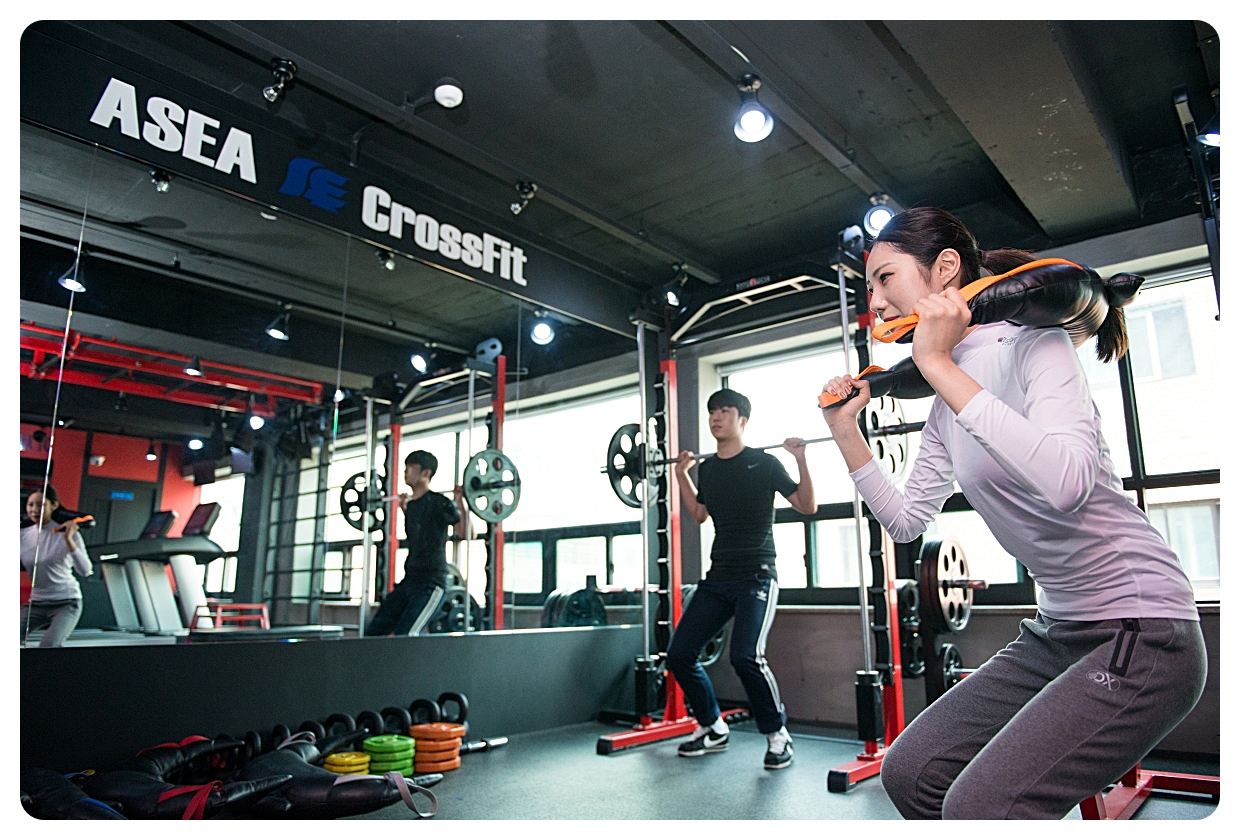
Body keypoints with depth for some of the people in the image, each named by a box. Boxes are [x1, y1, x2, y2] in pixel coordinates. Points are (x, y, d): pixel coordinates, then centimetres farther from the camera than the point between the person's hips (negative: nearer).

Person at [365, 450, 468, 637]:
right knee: (374, 631, 7)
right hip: (409, 580, 9)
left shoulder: (439, 502, -10)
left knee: (404, 635, -21)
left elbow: (465, 534, -15)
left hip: (430, 584, -9)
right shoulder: (411, 504, 13)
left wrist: (461, 502, -23)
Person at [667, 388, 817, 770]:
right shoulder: (707, 469, 10)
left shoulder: (764, 463, -5)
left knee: (746, 656, -24)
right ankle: (712, 728, 22)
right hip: (717, 579, 6)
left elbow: (807, 506, -3)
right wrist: (682, 474, 21)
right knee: (679, 654, 0)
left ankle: (778, 735, 1)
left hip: (756, 577, -6)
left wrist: (801, 459, -14)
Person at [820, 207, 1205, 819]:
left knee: (978, 807, -18)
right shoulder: (947, 407, 8)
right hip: (1057, 631, 8)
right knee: (909, 772, 5)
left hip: (1141, 630, -8)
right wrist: (846, 432, 4)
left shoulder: (1031, 343, -15)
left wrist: (940, 366, -31)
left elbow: (1067, 481, -34)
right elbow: (907, 521, 10)